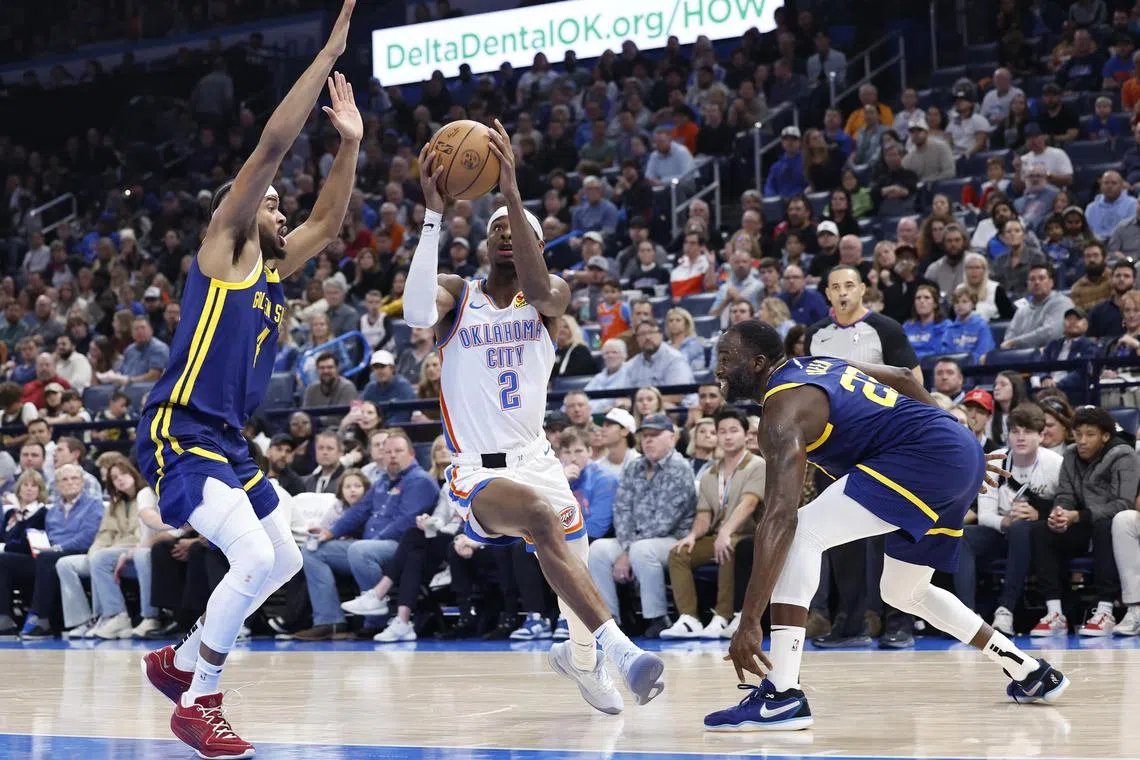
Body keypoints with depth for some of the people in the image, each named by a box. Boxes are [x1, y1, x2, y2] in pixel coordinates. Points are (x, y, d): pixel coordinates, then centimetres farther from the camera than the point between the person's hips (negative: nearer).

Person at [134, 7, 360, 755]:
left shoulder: (273, 267, 16)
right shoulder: (223, 247, -6)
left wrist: (350, 143, 15)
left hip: (227, 439, 10)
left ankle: (178, 662, 29)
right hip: (180, 433, -10)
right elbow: (272, 147, -13)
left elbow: (328, 223, 27)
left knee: (283, 562, 16)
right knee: (255, 560, -22)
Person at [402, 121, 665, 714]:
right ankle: (618, 647, -46)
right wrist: (433, 213, -28)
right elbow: (416, 313, -25)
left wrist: (512, 191, -32)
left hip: (537, 460, 5)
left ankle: (581, 657, 48)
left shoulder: (551, 298, 5)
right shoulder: (456, 295, 1)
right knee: (543, 516, -37)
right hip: (479, 473, -4)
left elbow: (537, 287, -22)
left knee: (577, 579, 12)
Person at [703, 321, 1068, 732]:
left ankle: (781, 695, -26)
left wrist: (749, 622, -26)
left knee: (799, 533, -17)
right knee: (902, 592, 27)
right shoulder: (814, 364, 17)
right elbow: (904, 377, 29)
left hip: (926, 456, -11)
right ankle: (1030, 672, 36)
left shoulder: (783, 409, -11)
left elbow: (779, 517, -23)